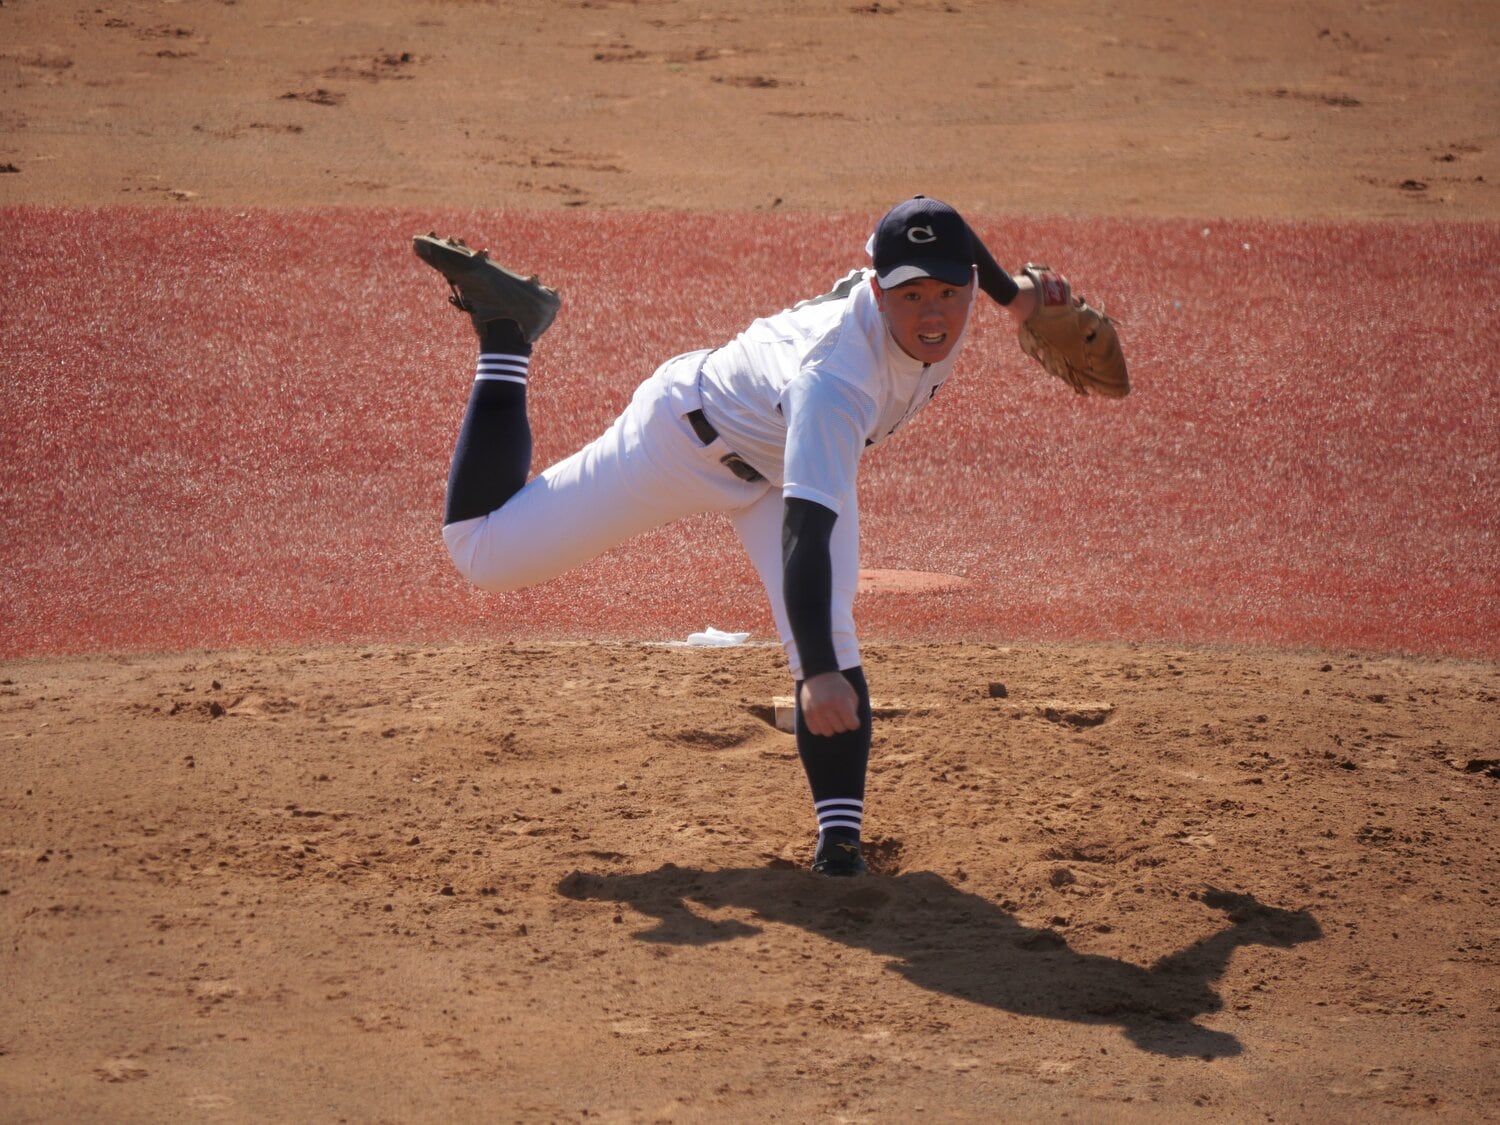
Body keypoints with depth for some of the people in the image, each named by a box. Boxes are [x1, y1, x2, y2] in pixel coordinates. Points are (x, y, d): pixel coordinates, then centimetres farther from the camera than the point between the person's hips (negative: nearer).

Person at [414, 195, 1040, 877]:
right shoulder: (835, 382, -46)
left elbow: (931, 222, 1)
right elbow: (805, 531, -52)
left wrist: (1010, 293, 16)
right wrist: (817, 673, -61)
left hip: (790, 456, 6)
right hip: (689, 433, -6)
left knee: (828, 638, -18)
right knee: (481, 552, 3)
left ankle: (839, 839, -12)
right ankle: (506, 329, 14)